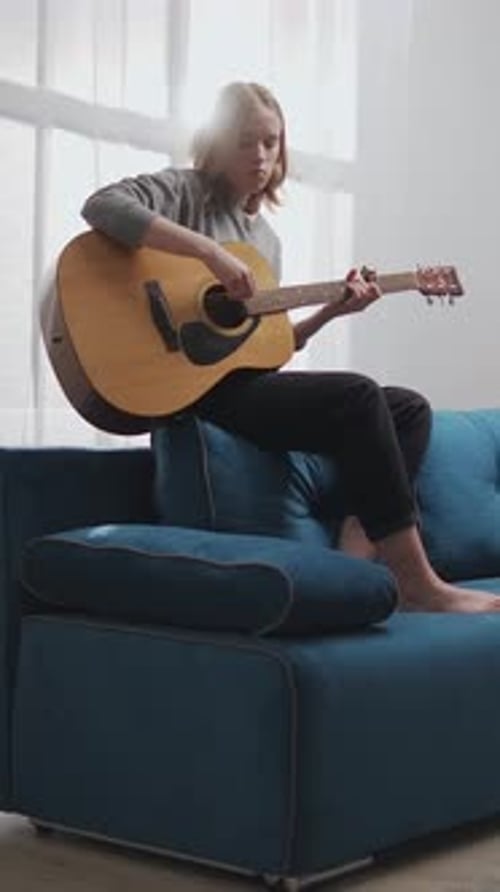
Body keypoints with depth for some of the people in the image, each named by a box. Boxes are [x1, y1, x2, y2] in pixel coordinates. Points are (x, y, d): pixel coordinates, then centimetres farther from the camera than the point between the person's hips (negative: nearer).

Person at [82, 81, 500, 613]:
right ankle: (418, 585, -20)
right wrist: (210, 252, -26)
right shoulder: (184, 191, -1)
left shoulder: (266, 239, 21)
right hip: (200, 385, -9)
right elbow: (101, 207, -22)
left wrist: (333, 310, 6)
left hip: (250, 379, 9)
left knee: (410, 410, -1)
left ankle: (358, 556, -17)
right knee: (357, 398, -25)